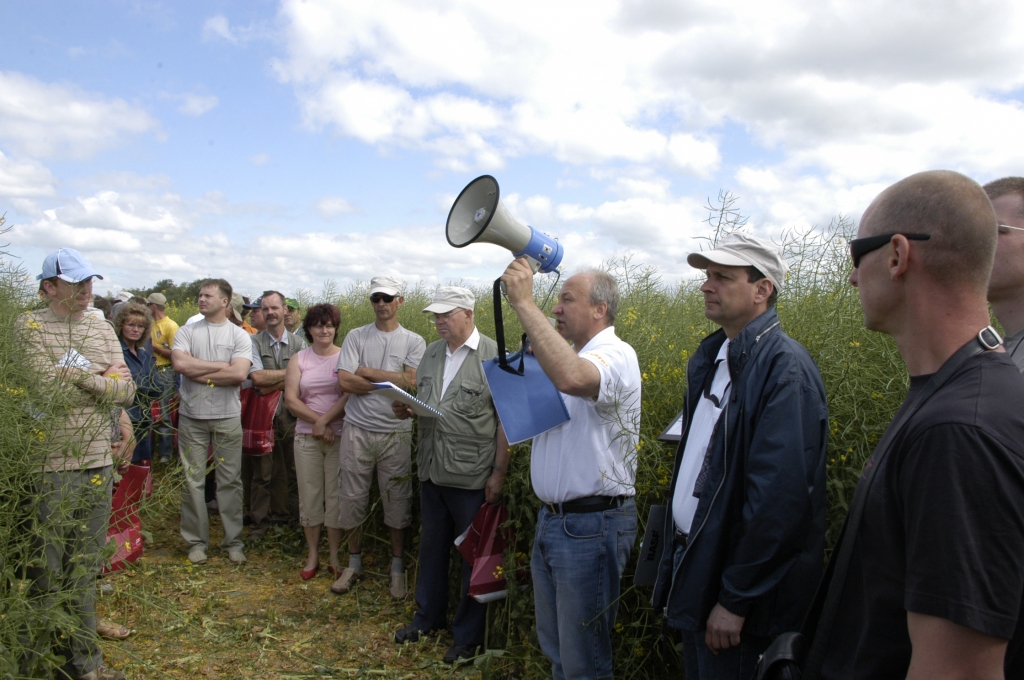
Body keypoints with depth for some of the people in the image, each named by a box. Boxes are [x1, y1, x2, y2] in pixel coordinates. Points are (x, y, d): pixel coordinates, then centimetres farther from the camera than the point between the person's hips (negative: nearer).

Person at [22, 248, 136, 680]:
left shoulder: (103, 330, 11)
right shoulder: (27, 328, -5)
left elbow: (126, 391, 3)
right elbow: (39, 392, -17)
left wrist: (85, 378, -13)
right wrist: (106, 382, -7)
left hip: (98, 464, 5)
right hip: (48, 467, -5)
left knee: (86, 568, 14)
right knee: (44, 569, 5)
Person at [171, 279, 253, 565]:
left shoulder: (239, 335, 1)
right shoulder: (187, 331, 6)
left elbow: (239, 374, -14)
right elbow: (180, 363, -12)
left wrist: (198, 374, -11)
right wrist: (221, 365, -9)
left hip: (227, 417, -1)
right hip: (191, 417, 1)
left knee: (230, 481, 5)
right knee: (193, 481, 6)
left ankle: (233, 541, 15)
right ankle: (196, 541, 18)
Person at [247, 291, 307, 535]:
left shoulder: (298, 344, 4)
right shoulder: (254, 342, 0)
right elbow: (257, 377, -13)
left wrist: (270, 385, -13)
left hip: (291, 415, 1)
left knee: (292, 471, 6)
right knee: (263, 472, 4)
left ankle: (290, 518, 19)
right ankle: (259, 522, 15)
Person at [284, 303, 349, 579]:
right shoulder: (299, 359, 7)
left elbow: (350, 395, -10)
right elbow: (290, 400, -1)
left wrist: (325, 421, -17)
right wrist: (318, 422, -12)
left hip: (339, 435, -2)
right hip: (306, 436, 2)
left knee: (336, 495, 3)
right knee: (309, 495, 7)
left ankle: (335, 556, 14)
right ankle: (313, 554, 20)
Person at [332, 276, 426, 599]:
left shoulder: (414, 342, 4)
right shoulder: (356, 337, 5)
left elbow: (412, 382, -11)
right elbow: (345, 381, -7)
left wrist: (369, 372, -8)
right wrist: (392, 381, -9)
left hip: (396, 433, -1)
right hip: (357, 430, 1)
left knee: (397, 502, 5)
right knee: (353, 499, 9)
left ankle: (397, 567, 20)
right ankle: (354, 564, 27)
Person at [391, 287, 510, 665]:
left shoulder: (494, 357, -12)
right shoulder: (431, 353, 9)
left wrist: (499, 472, -14)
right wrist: (406, 409, -3)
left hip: (473, 477, -6)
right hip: (432, 473, 6)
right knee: (432, 546, 19)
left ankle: (468, 635, 23)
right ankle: (428, 616, 38)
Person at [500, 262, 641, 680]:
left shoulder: (616, 355, -17)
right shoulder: (567, 357, 13)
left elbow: (571, 378, -40)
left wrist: (524, 303, -35)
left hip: (592, 524, -9)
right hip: (550, 519, 9)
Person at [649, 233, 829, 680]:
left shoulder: (784, 367, -20)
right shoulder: (709, 359, 8)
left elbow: (780, 496, -25)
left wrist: (736, 599, -21)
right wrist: (678, 564, 13)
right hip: (693, 564, 8)